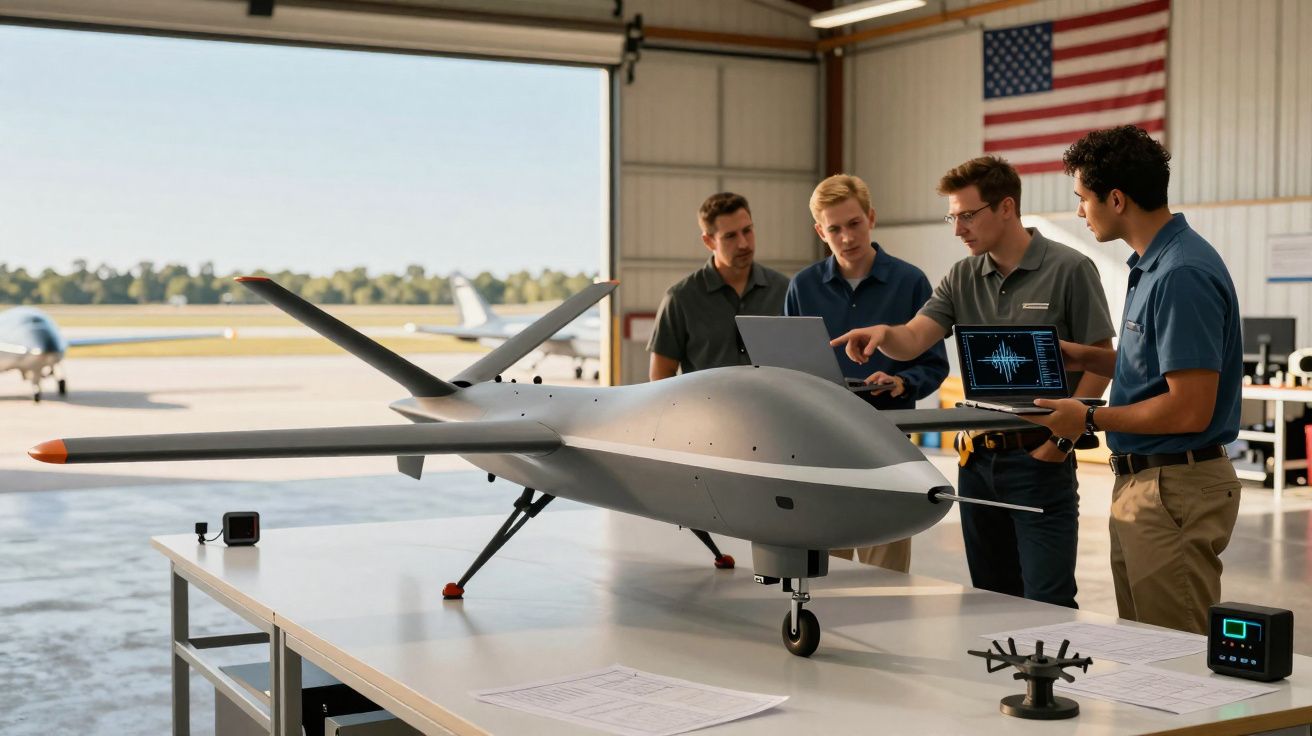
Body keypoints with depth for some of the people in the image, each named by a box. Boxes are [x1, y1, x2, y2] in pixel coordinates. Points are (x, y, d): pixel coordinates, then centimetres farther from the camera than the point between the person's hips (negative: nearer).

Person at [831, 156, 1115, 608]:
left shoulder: (1068, 270, -7)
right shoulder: (962, 279, 8)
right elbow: (912, 341, -4)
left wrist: (1063, 434, -14)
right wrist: (882, 333, -27)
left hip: (1039, 457, -6)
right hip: (977, 457, 6)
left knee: (1048, 602, -5)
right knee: (991, 599, 14)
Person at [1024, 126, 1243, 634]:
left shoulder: (1183, 275, -20)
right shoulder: (1152, 264, 11)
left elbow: (1190, 409, -23)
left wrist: (1089, 419, -14)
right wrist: (1083, 358, 11)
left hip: (1176, 492, -10)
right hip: (1141, 483, 10)